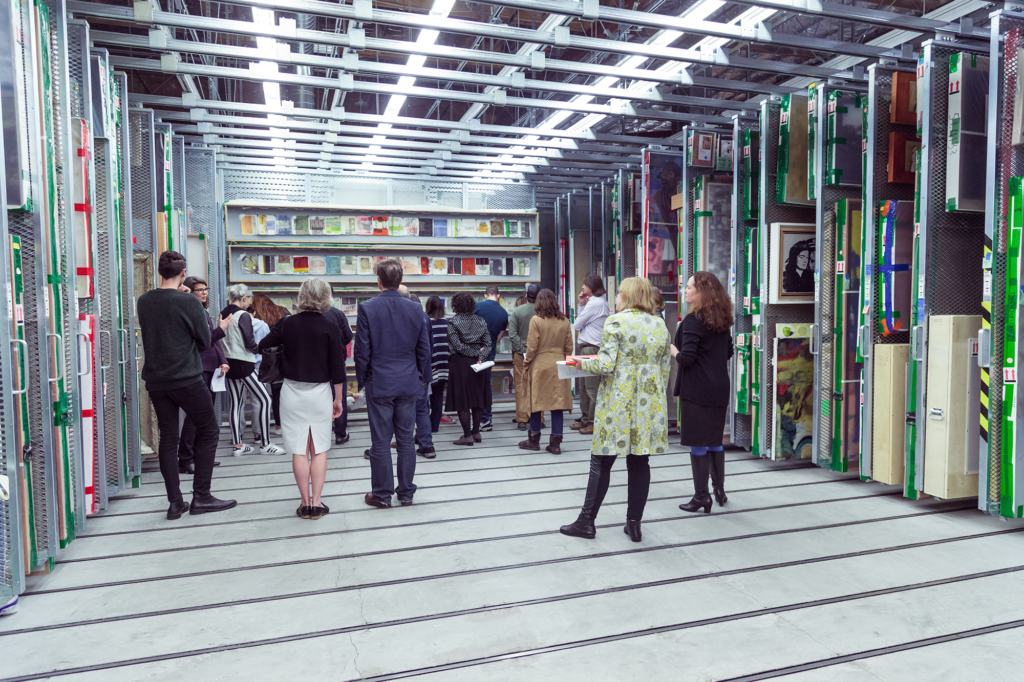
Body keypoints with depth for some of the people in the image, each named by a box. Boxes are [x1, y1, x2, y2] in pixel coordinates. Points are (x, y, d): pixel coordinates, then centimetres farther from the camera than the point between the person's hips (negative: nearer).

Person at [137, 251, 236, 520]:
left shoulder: (143, 301, 3)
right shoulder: (189, 301, -13)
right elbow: (205, 341, -5)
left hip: (155, 380, 6)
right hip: (186, 379, -5)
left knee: (168, 438, 10)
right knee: (208, 432, 8)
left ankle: (175, 502, 12)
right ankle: (201, 497, 8)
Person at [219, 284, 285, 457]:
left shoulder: (223, 314, 8)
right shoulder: (243, 315, -13)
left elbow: (223, 339, 13)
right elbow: (250, 343, -16)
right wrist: (260, 347, 3)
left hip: (229, 363, 8)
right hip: (244, 364, -8)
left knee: (235, 403, 12)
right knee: (265, 400, -1)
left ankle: (237, 445, 15)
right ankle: (265, 444, 1)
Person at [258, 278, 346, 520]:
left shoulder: (287, 323, -4)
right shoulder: (330, 328, -8)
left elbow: (262, 346, 6)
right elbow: (337, 368, -6)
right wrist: (338, 399, 3)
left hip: (292, 391, 1)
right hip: (320, 392, -1)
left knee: (299, 451, 7)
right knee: (319, 450, 8)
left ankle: (305, 503, 11)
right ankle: (316, 503, 8)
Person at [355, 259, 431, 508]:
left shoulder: (367, 309, -9)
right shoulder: (415, 309, 0)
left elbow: (361, 351, -6)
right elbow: (424, 350, 5)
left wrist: (362, 381, 7)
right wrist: (422, 378, 16)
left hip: (379, 384, -3)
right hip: (408, 384, 3)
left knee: (380, 442, 5)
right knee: (406, 439, 11)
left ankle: (382, 494, 15)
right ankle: (406, 492, 19)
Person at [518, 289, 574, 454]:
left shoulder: (536, 321, -9)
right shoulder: (564, 321, 2)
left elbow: (532, 347, -9)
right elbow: (569, 347, 6)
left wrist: (526, 364, 4)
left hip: (540, 365, -3)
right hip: (559, 366, 3)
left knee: (536, 402, 9)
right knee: (557, 403, 5)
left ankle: (534, 440, 20)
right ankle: (555, 443, 7)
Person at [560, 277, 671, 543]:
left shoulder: (616, 322, -8)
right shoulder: (660, 325, 9)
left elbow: (606, 365, -15)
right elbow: (665, 369, 12)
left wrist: (584, 364, 3)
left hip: (618, 402, -5)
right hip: (649, 404, 5)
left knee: (601, 463, 4)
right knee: (639, 464, 10)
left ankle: (586, 521, 12)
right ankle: (634, 524, 16)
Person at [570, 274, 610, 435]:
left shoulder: (595, 303, -14)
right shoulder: (599, 302, 18)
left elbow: (576, 325, -9)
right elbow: (580, 322, 18)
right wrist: (581, 304, 11)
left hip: (592, 349, -11)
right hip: (587, 348, 11)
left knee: (592, 388, -5)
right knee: (583, 386, 15)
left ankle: (594, 423, 0)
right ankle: (585, 419, 23)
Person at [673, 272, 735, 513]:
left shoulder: (693, 320, -15)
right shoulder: (722, 321, 9)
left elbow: (686, 358, -19)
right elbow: (728, 352, 18)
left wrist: (673, 350, -1)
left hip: (697, 390, -8)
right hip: (719, 387, 8)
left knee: (698, 444, 0)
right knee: (715, 441, 18)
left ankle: (701, 497, 8)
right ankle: (719, 489, 28)